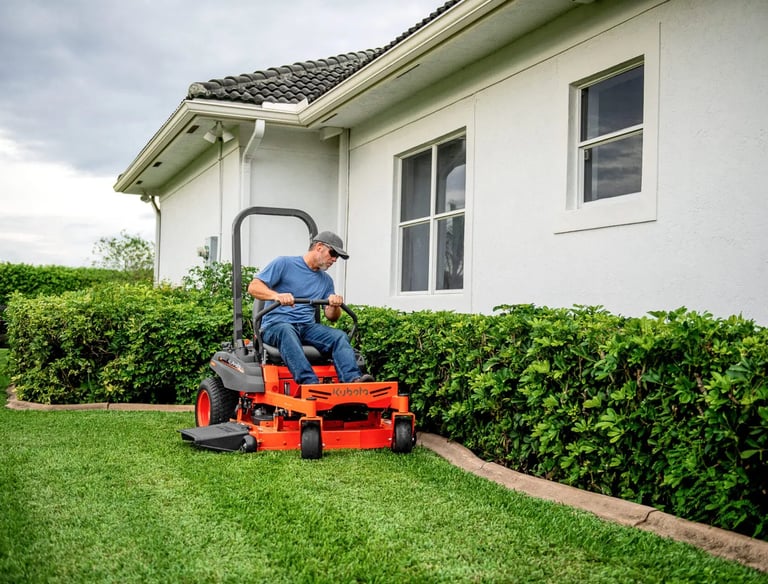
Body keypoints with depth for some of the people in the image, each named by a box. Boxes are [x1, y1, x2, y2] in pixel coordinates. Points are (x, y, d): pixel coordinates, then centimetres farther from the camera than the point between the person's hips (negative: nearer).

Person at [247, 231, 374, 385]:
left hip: (308, 327, 5)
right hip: (276, 324, -5)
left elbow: (331, 317, 15)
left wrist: (335, 306, -10)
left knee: (339, 336, -23)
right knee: (287, 331, -40)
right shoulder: (284, 263, 3)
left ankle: (352, 380, -43)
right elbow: (253, 287, -5)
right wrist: (277, 295, -26)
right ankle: (309, 382, -55)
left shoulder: (327, 281, 21)